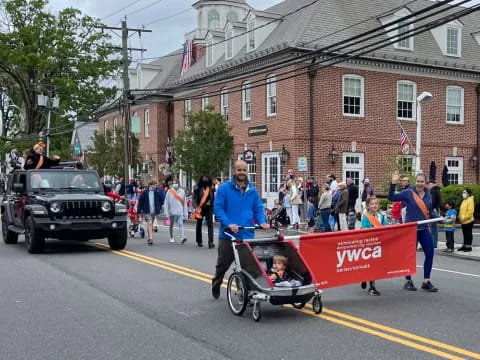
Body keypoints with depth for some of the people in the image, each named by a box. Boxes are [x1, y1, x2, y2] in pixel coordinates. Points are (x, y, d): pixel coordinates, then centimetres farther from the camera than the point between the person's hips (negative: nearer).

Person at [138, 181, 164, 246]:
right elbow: (140, 201, 1)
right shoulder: (144, 193, -4)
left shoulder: (157, 193, 4)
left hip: (154, 211, 4)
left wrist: (159, 209, 9)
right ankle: (150, 238, -22)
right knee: (149, 223, -17)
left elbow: (160, 201, 14)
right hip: (147, 211, -4)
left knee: (150, 225, 13)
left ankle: (149, 238, 24)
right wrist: (140, 210, -1)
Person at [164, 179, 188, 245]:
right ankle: (171, 238, 25)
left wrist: (185, 212, 5)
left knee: (180, 224, -12)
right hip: (172, 212, 0)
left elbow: (184, 202, 7)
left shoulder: (182, 191, 4)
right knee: (171, 225, 11)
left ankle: (182, 237, -23)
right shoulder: (169, 192, -1)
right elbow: (166, 203, -1)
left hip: (180, 212, 0)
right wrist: (167, 212, -6)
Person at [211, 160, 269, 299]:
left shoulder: (252, 191, 9)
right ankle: (216, 285, 38)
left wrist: (261, 222, -7)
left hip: (247, 235, 2)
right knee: (223, 263, 12)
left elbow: (258, 209, 12)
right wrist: (229, 224, -20)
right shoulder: (224, 188, -3)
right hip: (228, 235, -2)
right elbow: (218, 208, -8)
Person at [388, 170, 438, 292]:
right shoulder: (408, 193, -6)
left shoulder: (428, 195, 7)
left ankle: (426, 281, 17)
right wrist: (393, 183, -23)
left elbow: (430, 212, 15)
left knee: (430, 253, 3)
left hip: (424, 229, 5)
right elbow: (392, 197, -13)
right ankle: (408, 281, 19)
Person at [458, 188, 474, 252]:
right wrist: (460, 217, 12)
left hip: (468, 221, -9)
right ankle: (464, 246, 22)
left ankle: (469, 246, 5)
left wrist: (464, 217, -21)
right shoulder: (464, 200, 16)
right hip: (463, 221, 9)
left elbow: (470, 211, -22)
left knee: (469, 234, -1)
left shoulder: (470, 200, -14)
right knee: (465, 234, 15)